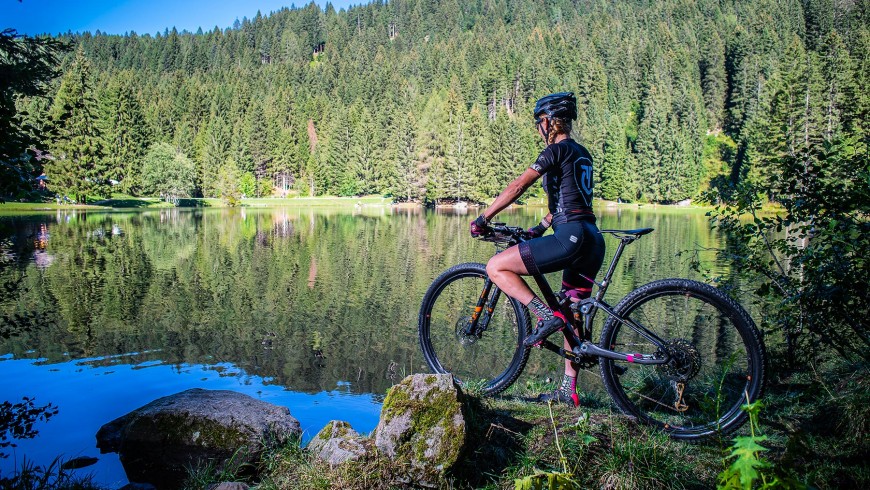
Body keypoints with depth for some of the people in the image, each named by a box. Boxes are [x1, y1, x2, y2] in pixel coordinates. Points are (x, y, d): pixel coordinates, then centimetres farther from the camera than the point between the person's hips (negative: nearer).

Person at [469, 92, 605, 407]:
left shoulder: (558, 150, -3)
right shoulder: (581, 154, 24)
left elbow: (517, 186, -10)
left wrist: (483, 218, -7)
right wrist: (538, 229, 30)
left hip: (570, 237, -10)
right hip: (592, 241, 10)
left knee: (496, 267, -7)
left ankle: (547, 315, -15)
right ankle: (568, 391, 19)